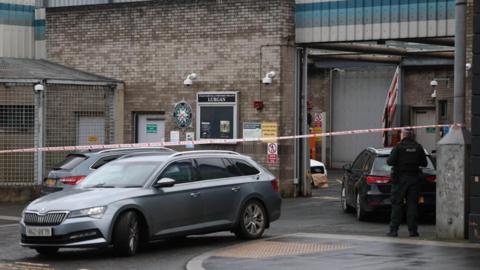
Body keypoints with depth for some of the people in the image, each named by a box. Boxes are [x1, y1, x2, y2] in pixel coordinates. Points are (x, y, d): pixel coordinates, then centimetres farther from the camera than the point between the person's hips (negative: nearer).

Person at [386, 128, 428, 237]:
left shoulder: (398, 147, -8)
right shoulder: (418, 147, 3)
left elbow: (390, 161, -13)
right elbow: (424, 163, 6)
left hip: (400, 179, -3)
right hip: (414, 178, 3)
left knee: (396, 204, 1)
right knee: (412, 204, 6)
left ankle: (393, 230, -1)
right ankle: (412, 230, 3)